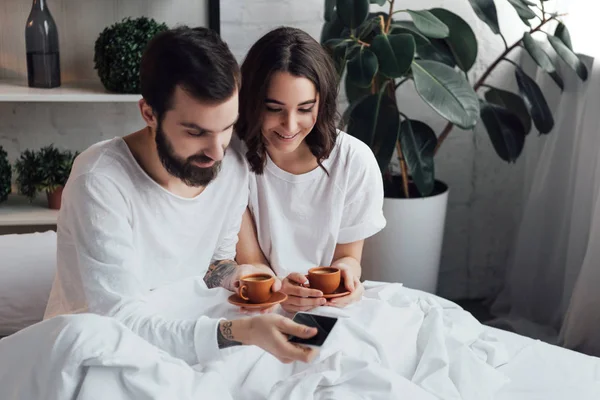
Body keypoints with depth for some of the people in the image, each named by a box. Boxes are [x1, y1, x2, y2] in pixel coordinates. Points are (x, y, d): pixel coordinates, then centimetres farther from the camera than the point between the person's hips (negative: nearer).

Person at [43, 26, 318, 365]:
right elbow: (123, 322, -29)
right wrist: (240, 332, -41)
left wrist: (230, 273, -15)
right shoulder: (101, 182, -26)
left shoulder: (234, 169, -8)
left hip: (179, 346, 6)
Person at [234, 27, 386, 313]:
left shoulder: (354, 161, -9)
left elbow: (348, 256, 2)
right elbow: (250, 262, -8)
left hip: (327, 309, 3)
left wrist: (345, 272, -22)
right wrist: (277, 289, -30)